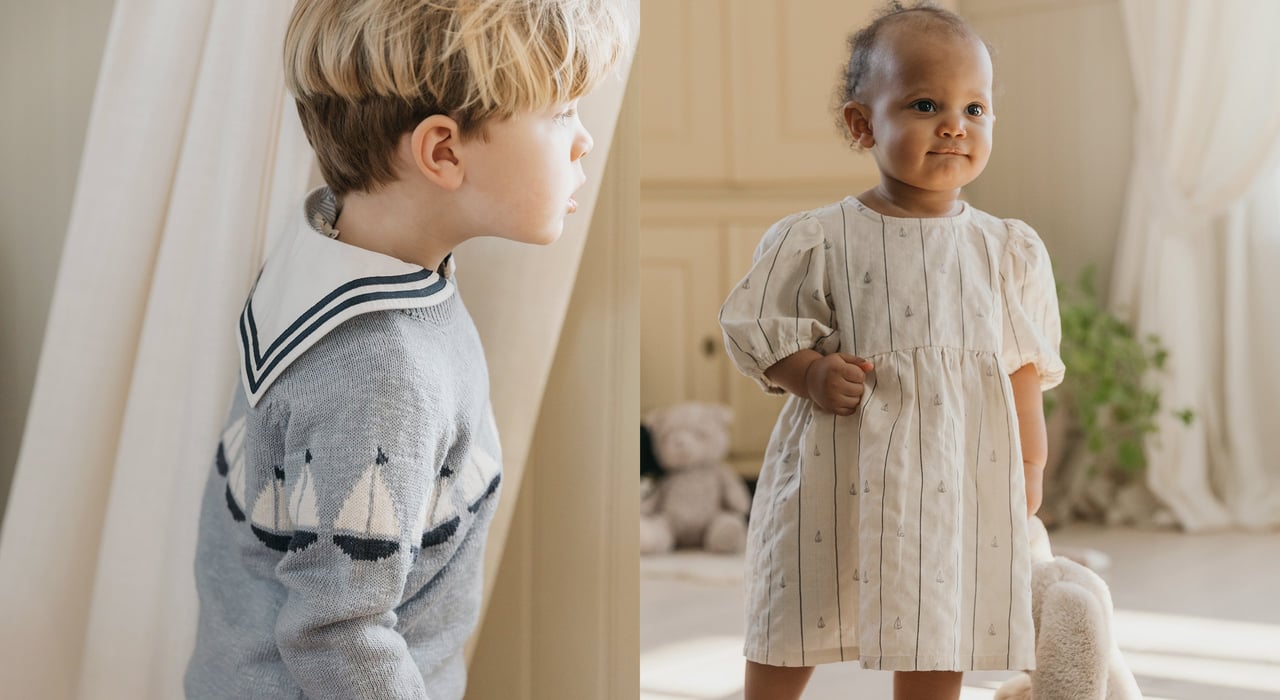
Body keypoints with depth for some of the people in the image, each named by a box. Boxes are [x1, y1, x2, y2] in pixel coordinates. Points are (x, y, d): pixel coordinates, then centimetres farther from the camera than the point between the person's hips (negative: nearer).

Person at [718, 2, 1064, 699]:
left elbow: (1025, 366, 10)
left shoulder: (1007, 250, 4)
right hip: (839, 476, -2)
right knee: (792, 640, 10)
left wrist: (1030, 469, 12)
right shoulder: (816, 241, -5)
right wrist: (812, 374, -18)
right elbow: (757, 331, 0)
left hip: (960, 477, 2)